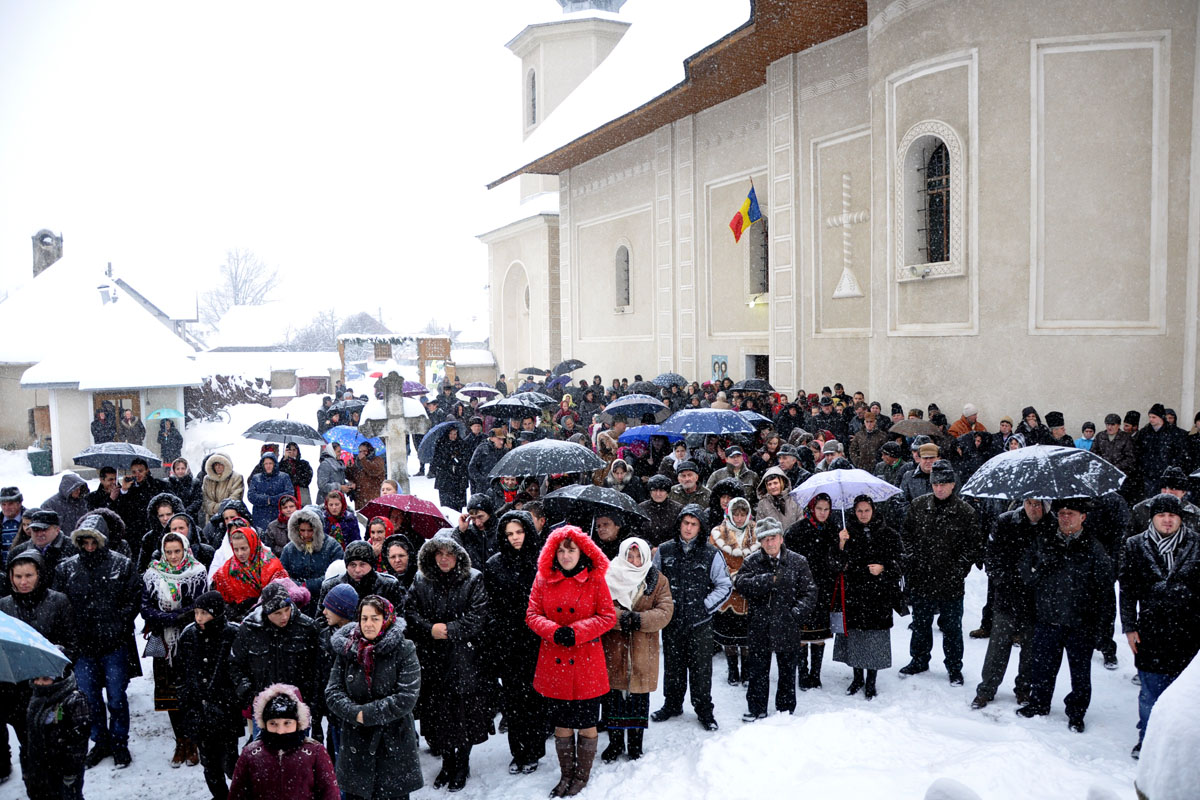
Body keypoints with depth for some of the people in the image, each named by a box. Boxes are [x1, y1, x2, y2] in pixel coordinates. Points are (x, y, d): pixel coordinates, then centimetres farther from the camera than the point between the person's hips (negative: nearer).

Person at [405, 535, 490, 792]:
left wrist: (450, 630, -18)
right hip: (431, 658, 3)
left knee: (463, 711, 3)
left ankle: (462, 765, 21)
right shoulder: (421, 581, 7)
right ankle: (447, 763, 27)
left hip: (463, 658, -3)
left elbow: (478, 616, -10)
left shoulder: (473, 580, -3)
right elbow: (410, 611, 1)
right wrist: (429, 629, -15)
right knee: (437, 711, 9)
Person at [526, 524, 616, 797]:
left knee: (587, 723, 9)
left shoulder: (594, 579, -5)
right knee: (561, 723, 14)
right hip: (554, 662, 2)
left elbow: (608, 617, -6)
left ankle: (582, 776, 28)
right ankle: (566, 774, 32)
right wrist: (554, 632, -18)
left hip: (587, 663, -2)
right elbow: (532, 614, 1)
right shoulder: (543, 579, 1)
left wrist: (576, 632, -18)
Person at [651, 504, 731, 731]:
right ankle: (672, 704, 31)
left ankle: (704, 710, 19)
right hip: (671, 620, 2)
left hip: (700, 622, -2)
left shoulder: (711, 554, -4)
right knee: (672, 665, 14)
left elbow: (725, 585, 2)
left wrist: (706, 606, -5)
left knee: (701, 667, 4)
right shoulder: (664, 551, 2)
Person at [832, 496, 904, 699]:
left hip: (878, 594, -1)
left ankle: (871, 682, 15)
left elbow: (896, 564, 4)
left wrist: (882, 569, -16)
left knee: (875, 636, 0)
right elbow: (838, 566, -1)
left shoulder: (887, 534, 2)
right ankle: (858, 677, 24)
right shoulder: (847, 532, 4)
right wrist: (842, 544, -16)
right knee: (853, 635, 6)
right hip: (852, 593, 1)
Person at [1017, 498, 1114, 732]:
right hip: (1047, 618, 3)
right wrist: (1040, 569, -13)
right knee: (1043, 665, 14)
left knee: (1080, 671, 10)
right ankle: (1039, 703, 32)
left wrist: (1095, 617, -7)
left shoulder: (1093, 548, -4)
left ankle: (1076, 712, 26)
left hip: (1080, 624, -2)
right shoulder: (1043, 542, 5)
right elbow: (1025, 573, 7)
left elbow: (1105, 586, -2)